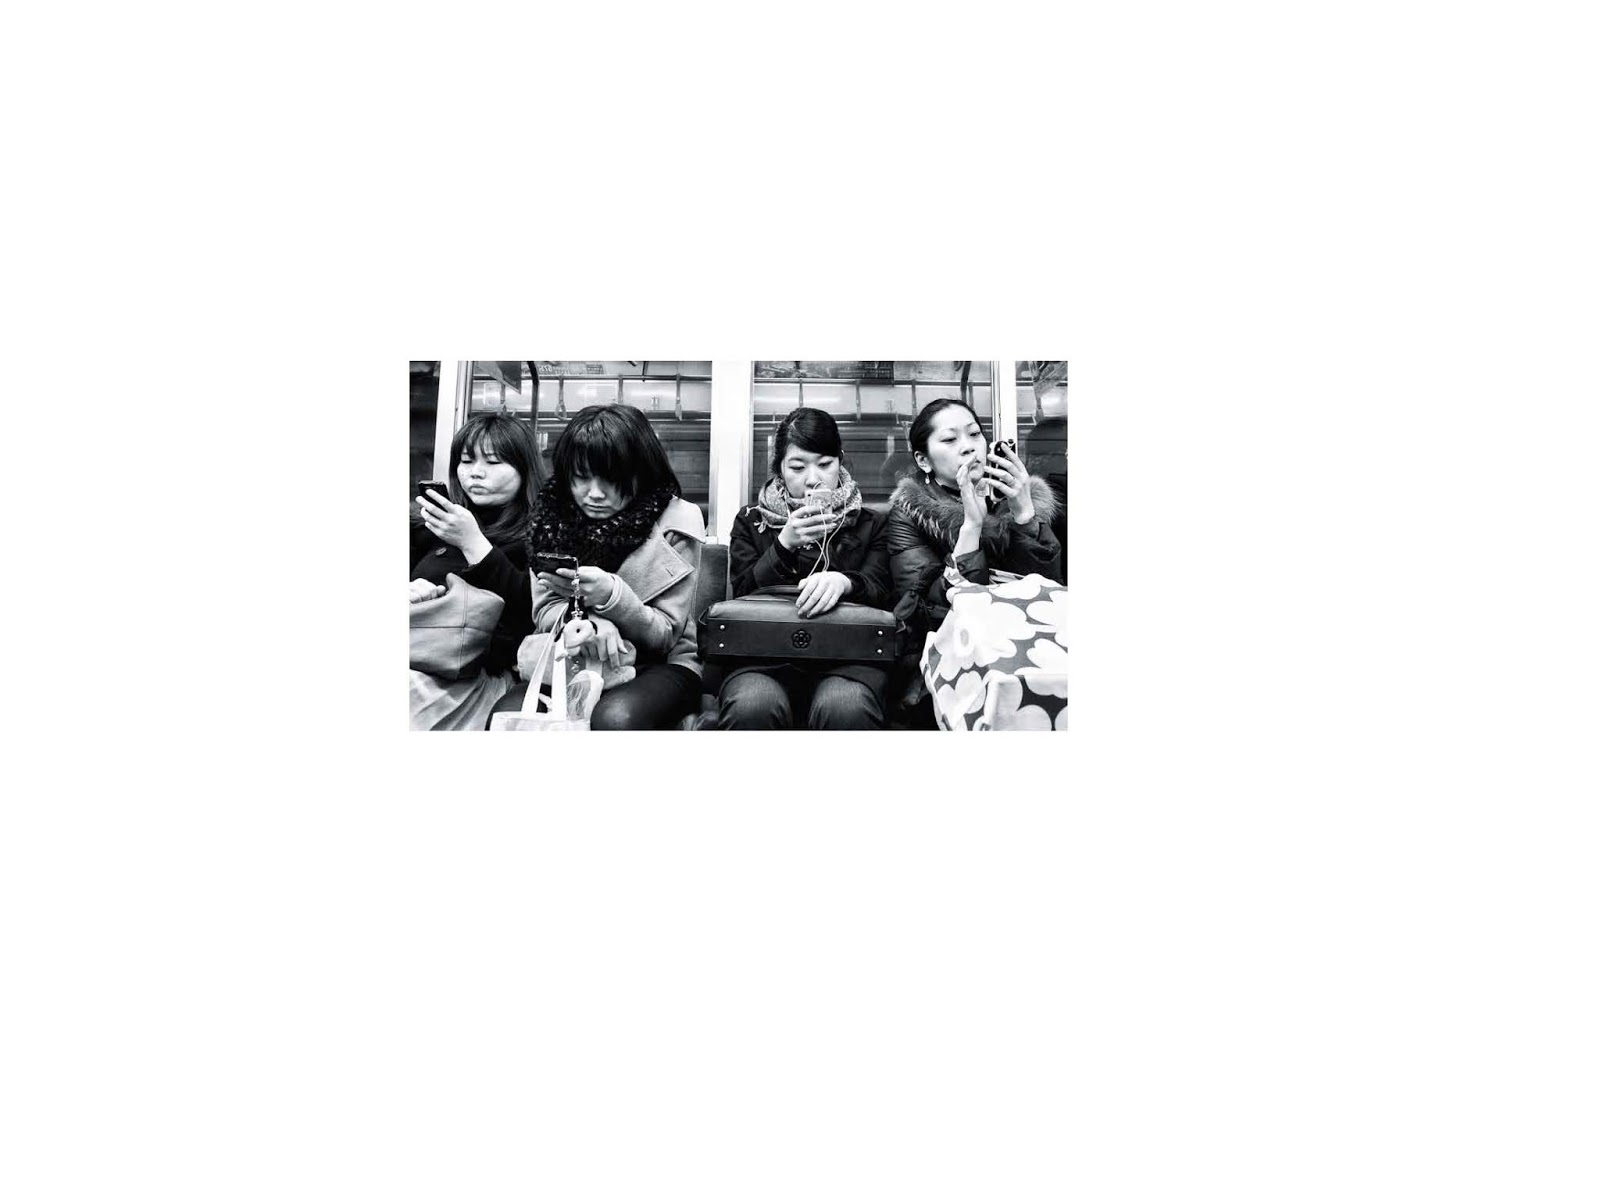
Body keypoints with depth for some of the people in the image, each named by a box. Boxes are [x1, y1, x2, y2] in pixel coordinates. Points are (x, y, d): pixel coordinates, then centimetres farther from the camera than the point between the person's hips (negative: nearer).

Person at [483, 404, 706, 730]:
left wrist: (611, 596, -28)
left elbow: (665, 635, -8)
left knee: (614, 717, -36)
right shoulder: (554, 514, 2)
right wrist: (588, 623, -24)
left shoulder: (675, 520, -9)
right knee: (507, 713, -26)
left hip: (662, 664, -3)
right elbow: (544, 614, 0)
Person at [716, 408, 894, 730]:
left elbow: (882, 591, 2)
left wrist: (844, 581, -21)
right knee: (752, 705, -36)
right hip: (765, 654, 1)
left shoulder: (871, 525, 19)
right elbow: (743, 594, 7)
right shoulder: (751, 522, 20)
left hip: (847, 654, -1)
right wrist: (784, 544, -8)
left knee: (845, 707, -38)